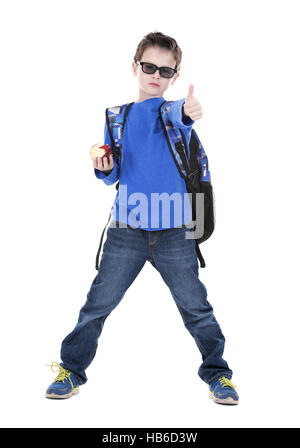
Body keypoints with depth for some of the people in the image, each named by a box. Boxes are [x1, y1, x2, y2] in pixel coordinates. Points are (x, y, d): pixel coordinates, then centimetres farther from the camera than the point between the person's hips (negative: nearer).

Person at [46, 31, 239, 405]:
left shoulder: (174, 109, 0)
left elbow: (178, 116, -27)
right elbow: (113, 177, 14)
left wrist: (188, 112, -51)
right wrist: (104, 169, -10)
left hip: (174, 231, -2)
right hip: (126, 229, 2)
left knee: (196, 307, 5)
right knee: (98, 304, 5)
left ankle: (216, 373, 25)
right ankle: (71, 370, 23)